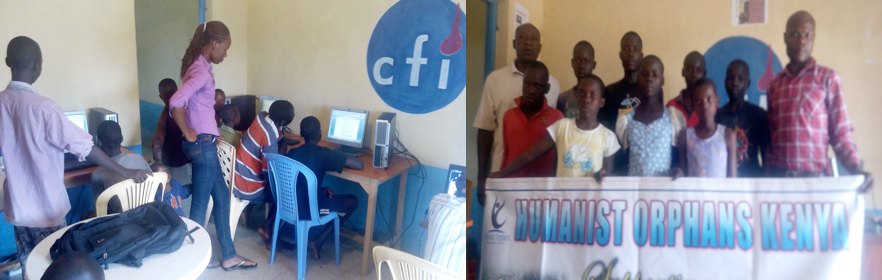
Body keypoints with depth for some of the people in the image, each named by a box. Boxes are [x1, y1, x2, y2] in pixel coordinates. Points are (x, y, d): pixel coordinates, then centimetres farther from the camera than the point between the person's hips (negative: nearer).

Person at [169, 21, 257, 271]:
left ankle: (229, 256, 24)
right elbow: (176, 102, -32)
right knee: (200, 203, 2)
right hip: (202, 144, -10)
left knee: (222, 197, 15)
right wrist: (188, 134, -19)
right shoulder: (201, 71, -19)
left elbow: (194, 104, 20)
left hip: (205, 143, 10)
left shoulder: (200, 67, 12)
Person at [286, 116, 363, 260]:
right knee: (352, 201, 14)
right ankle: (317, 241, 9)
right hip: (308, 210, -7)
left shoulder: (291, 152, 1)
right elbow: (360, 165, -17)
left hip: (287, 205, 7)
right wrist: (340, 160, 2)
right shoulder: (324, 154, -16)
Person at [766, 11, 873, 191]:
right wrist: (766, 173, 4)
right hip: (777, 175, 3)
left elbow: (841, 132, 0)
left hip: (814, 175, -2)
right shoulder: (775, 84, 12)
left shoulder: (828, 77, 3)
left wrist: (856, 169, -13)